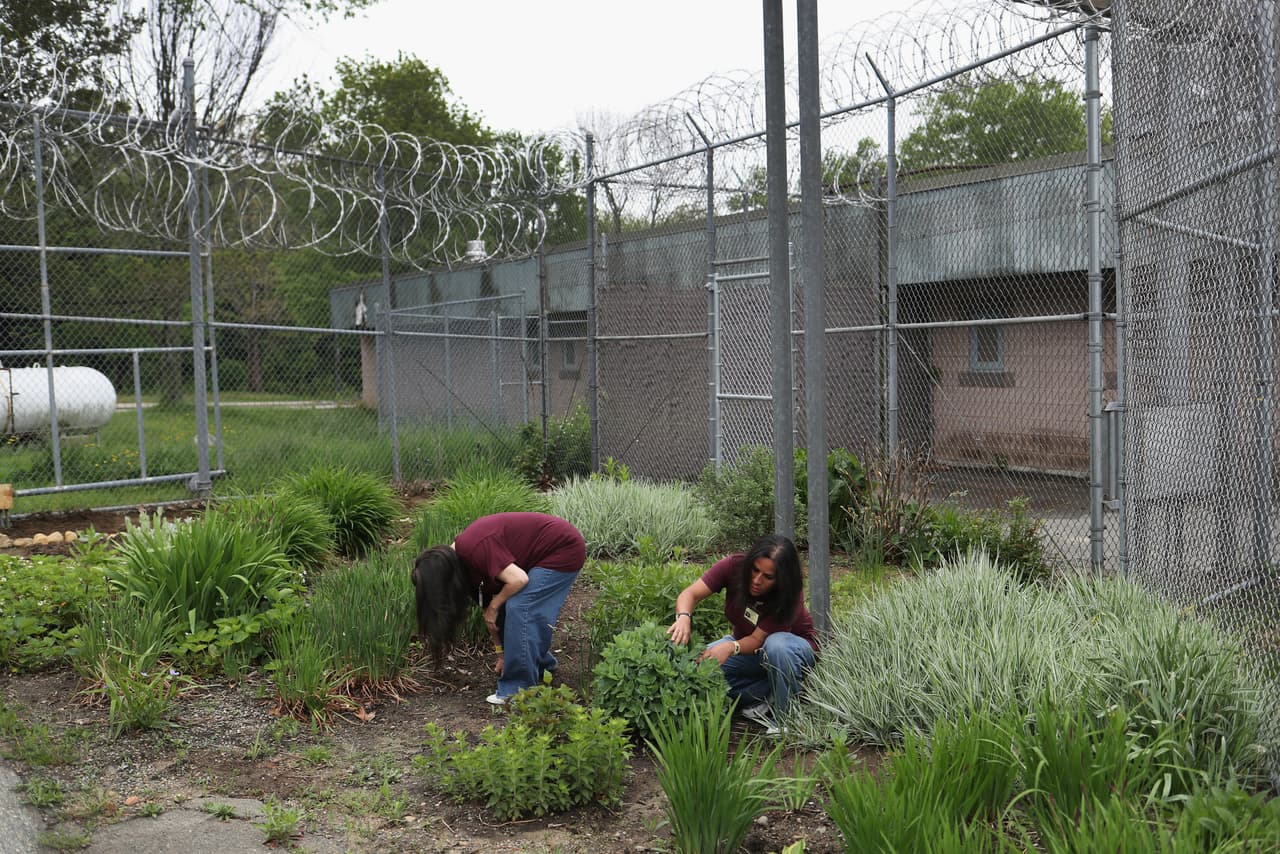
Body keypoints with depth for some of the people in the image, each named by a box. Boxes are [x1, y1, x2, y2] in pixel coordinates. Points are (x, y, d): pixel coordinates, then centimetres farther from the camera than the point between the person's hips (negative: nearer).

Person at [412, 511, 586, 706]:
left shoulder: (474, 550, -26)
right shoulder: (462, 553, 3)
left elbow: (518, 579, -30)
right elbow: (487, 605, 11)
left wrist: (494, 606, -13)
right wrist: (502, 653, 15)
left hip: (564, 550, -9)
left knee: (520, 609, -16)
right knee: (506, 608, 12)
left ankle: (519, 690, -8)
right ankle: (541, 663, 30)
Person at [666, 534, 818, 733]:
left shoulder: (790, 595, -31)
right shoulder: (734, 566, -25)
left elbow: (758, 639, -31)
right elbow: (690, 593, -28)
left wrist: (731, 647, -51)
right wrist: (684, 618, -50)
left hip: (794, 644, -4)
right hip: (746, 642, 4)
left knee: (777, 645, -40)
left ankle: (783, 713, -17)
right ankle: (767, 696, -11)